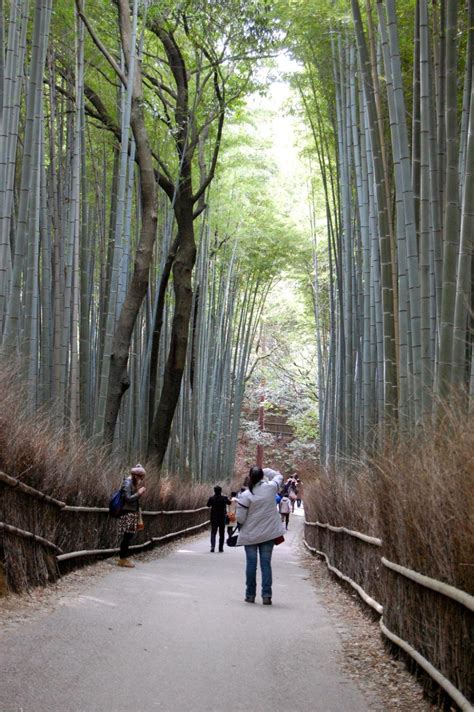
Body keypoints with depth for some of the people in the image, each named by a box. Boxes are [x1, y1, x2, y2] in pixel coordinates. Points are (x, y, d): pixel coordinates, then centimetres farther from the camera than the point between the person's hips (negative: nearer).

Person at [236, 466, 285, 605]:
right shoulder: (271, 488, -7)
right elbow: (279, 476, 15)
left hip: (250, 535, -2)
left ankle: (250, 595, 14)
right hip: (269, 533, 2)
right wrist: (265, 471, 9)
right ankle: (266, 595, 3)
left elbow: (240, 518, -12)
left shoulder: (245, 496, -15)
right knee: (266, 564, 6)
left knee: (251, 563, 7)